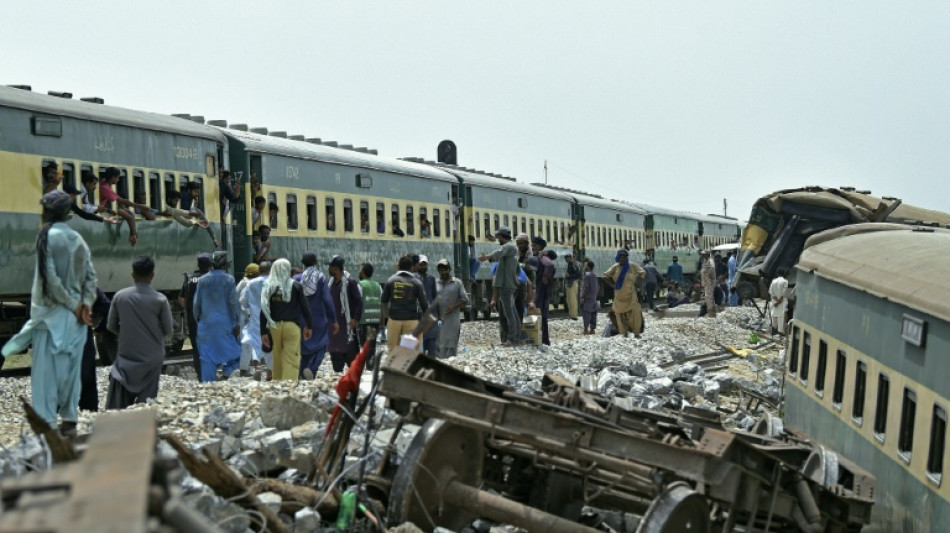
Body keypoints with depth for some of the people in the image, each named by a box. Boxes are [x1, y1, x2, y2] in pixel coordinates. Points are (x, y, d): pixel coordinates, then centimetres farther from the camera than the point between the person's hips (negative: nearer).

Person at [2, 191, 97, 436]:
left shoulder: (47, 236, -9)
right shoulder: (78, 239, 7)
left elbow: (51, 278, -16)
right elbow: (91, 276, 2)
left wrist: (73, 305, -9)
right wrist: (85, 304, -2)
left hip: (52, 312, -5)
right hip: (76, 315, 5)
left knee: (47, 369, 0)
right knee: (71, 368, 10)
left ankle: (46, 423, 0)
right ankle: (70, 421, 15)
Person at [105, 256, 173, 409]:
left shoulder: (119, 296, -4)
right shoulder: (160, 299, -11)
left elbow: (112, 326, 5)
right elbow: (168, 329, -4)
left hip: (126, 355, 2)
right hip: (151, 357, -2)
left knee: (119, 403, 8)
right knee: (146, 400, 3)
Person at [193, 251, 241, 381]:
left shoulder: (202, 280, 6)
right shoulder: (228, 279, -5)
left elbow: (197, 303, 8)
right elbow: (233, 303, -7)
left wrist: (198, 320, 19)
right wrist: (237, 323, -2)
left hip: (206, 323, 3)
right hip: (225, 323, -3)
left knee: (207, 357, 7)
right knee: (232, 350, 11)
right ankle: (226, 373, -7)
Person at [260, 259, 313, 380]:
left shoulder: (268, 287, 4)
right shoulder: (296, 286, 0)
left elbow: (264, 311, 2)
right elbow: (305, 307, 2)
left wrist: (263, 332, 5)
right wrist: (309, 326, 11)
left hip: (274, 326, 3)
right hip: (292, 326, -3)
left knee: (277, 360, 14)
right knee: (292, 360, -6)